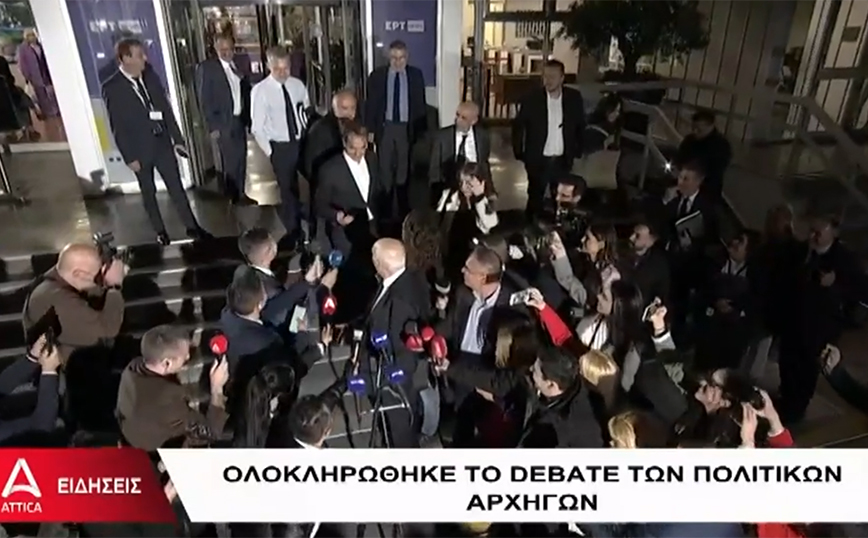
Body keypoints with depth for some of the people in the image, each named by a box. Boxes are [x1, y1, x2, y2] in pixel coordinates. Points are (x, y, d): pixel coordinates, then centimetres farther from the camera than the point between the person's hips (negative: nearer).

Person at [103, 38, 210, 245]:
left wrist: (177, 139, 3)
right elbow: (117, 126, -11)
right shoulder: (112, 88, -13)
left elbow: (166, 109, 4)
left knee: (176, 187, 8)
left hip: (162, 143, 3)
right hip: (140, 149, -3)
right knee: (149, 192, 13)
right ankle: (160, 232, 27)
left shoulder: (150, 76, -1)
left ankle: (192, 227, 18)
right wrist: (130, 157, -11)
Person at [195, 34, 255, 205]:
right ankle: (233, 196, 12)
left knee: (241, 159, 13)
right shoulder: (206, 67, -9)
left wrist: (249, 118, 0)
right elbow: (204, 100, -9)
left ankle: (240, 194, 27)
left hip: (240, 120, 5)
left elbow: (247, 92, 9)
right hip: (224, 122, -5)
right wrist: (212, 126, -12)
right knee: (231, 162, -2)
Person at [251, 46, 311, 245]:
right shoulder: (260, 91, -12)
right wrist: (270, 151, -10)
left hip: (302, 142, 3)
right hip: (280, 147, -3)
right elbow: (257, 127, -9)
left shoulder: (297, 85, -1)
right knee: (288, 189, 8)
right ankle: (293, 230, 28)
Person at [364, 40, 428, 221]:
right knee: (385, 170, 8)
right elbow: (370, 104, 0)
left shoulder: (416, 75, 0)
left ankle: (403, 209, 22)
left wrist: (422, 130, -1)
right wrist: (370, 130, -5)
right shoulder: (377, 75, -1)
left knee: (404, 170, 10)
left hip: (407, 128, 0)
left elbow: (420, 104, 2)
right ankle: (386, 209, 19)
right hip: (385, 127, 0)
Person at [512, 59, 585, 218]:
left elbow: (580, 126, 7)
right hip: (538, 160, -2)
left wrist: (577, 151, 5)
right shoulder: (531, 99, -10)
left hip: (562, 160, 2)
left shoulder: (574, 98, -5)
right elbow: (518, 126, -2)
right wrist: (519, 153, -4)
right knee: (535, 198, 10)